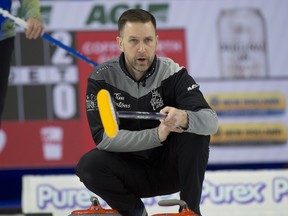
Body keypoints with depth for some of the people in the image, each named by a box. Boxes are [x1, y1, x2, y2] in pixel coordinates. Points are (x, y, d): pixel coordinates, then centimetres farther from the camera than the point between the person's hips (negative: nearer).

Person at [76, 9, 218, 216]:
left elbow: (211, 121, -25)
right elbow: (103, 137, -21)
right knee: (88, 165, -28)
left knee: (196, 132, -26)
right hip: (132, 172, 0)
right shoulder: (102, 78, -12)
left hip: (170, 168, 0)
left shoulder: (172, 73, -13)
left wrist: (184, 119, -49)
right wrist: (157, 135, -32)